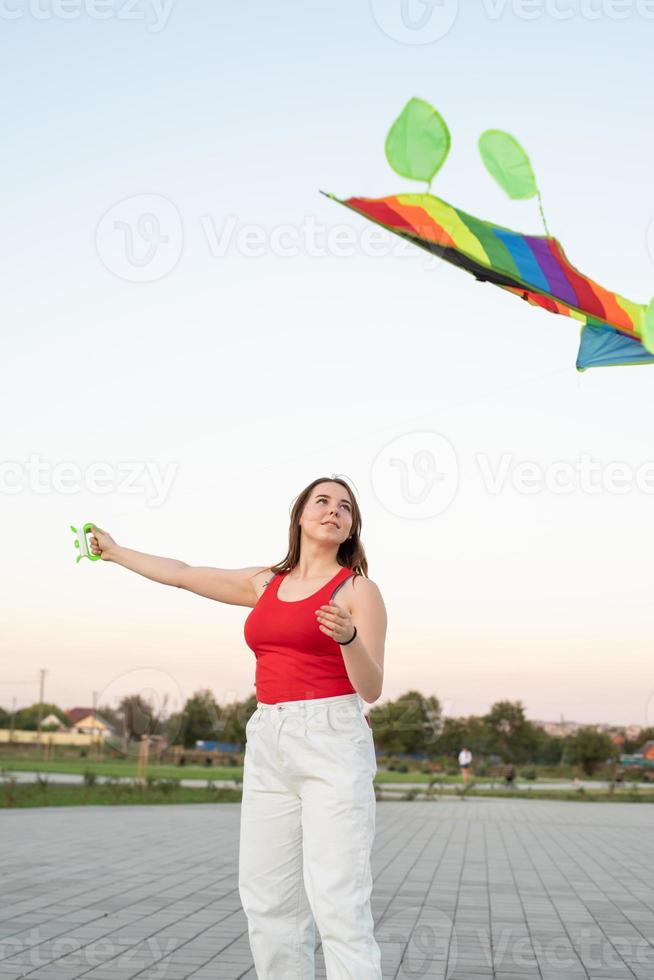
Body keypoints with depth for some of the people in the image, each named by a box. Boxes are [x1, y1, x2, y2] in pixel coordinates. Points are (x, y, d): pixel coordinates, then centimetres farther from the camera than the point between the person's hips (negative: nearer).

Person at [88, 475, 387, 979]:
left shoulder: (359, 590, -1)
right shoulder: (266, 583, 14)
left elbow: (371, 689, -7)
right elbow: (183, 574, 25)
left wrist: (348, 636, -27)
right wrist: (115, 551, 36)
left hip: (333, 742, -6)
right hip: (270, 747, 6)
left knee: (338, 901, -12)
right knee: (267, 900, 3)